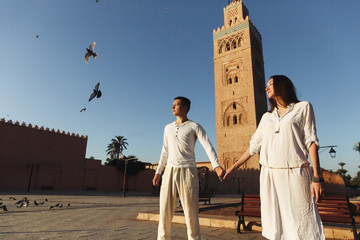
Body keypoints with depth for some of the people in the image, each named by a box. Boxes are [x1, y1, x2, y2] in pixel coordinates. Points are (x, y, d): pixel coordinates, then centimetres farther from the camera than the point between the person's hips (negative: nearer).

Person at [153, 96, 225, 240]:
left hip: (188, 170, -4)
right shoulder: (168, 128, 16)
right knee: (165, 209, 4)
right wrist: (158, 172, 17)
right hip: (170, 171, 4)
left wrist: (216, 166, -26)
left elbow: (208, 146, -10)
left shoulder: (195, 127, 1)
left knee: (191, 210, 0)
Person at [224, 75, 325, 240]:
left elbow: (311, 141, 0)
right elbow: (254, 146, 16)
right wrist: (233, 167, 14)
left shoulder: (303, 107, 7)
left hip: (295, 175, -3)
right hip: (269, 176, 4)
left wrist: (317, 177, -8)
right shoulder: (267, 117, 16)